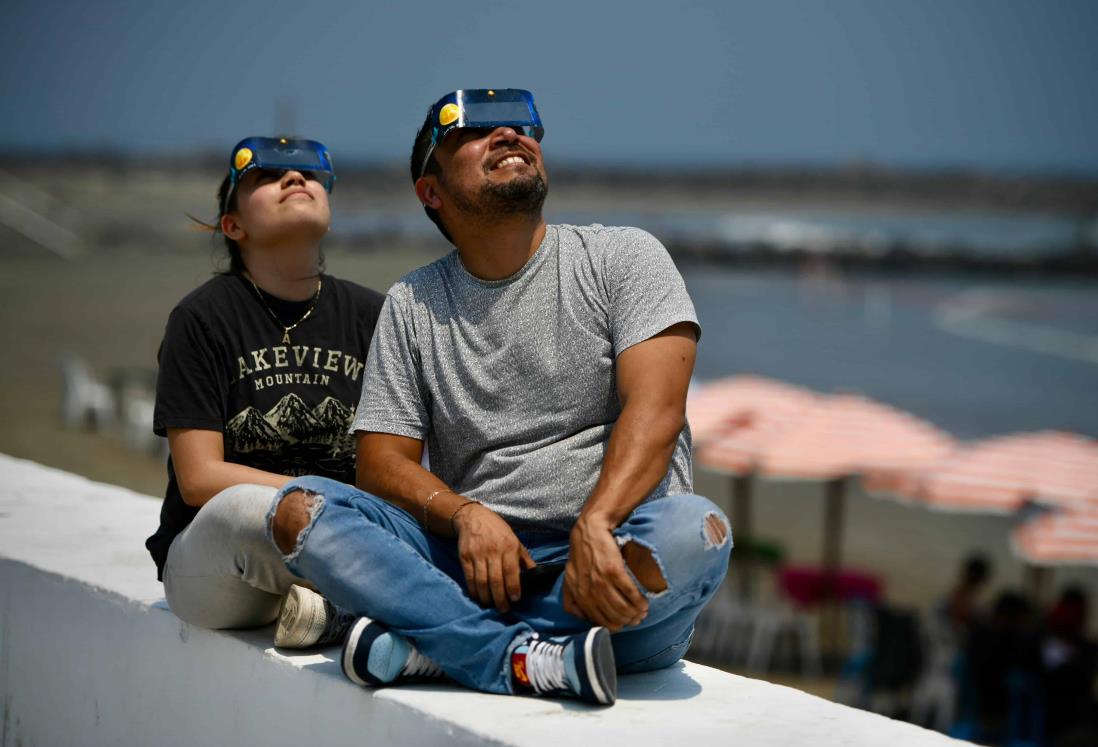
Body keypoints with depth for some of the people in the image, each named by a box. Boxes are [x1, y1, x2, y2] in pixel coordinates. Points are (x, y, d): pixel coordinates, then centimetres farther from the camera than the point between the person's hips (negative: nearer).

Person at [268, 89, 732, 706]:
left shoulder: (623, 257, 6)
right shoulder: (411, 305, 15)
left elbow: (656, 409, -8)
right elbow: (382, 459, 8)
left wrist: (594, 526, -27)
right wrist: (465, 513, -15)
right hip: (477, 560, 2)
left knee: (695, 530, -35)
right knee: (300, 509, -19)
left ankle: (437, 642, -25)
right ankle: (528, 660, -30)